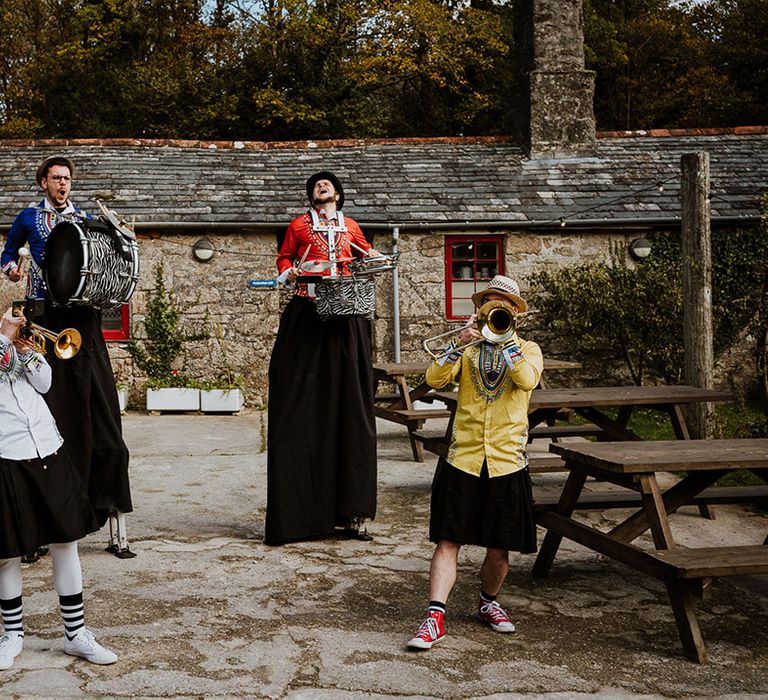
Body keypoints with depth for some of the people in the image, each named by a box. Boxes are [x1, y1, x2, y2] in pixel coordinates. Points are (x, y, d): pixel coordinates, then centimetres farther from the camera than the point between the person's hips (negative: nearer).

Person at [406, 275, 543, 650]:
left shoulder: (528, 350, 9)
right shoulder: (467, 349, 12)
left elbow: (527, 380, -15)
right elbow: (434, 379, -6)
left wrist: (505, 336, -14)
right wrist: (459, 343, -19)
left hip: (507, 461, 0)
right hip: (462, 460, 0)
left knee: (499, 549, 7)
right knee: (447, 541, -7)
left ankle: (488, 602, 32)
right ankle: (435, 618, -7)